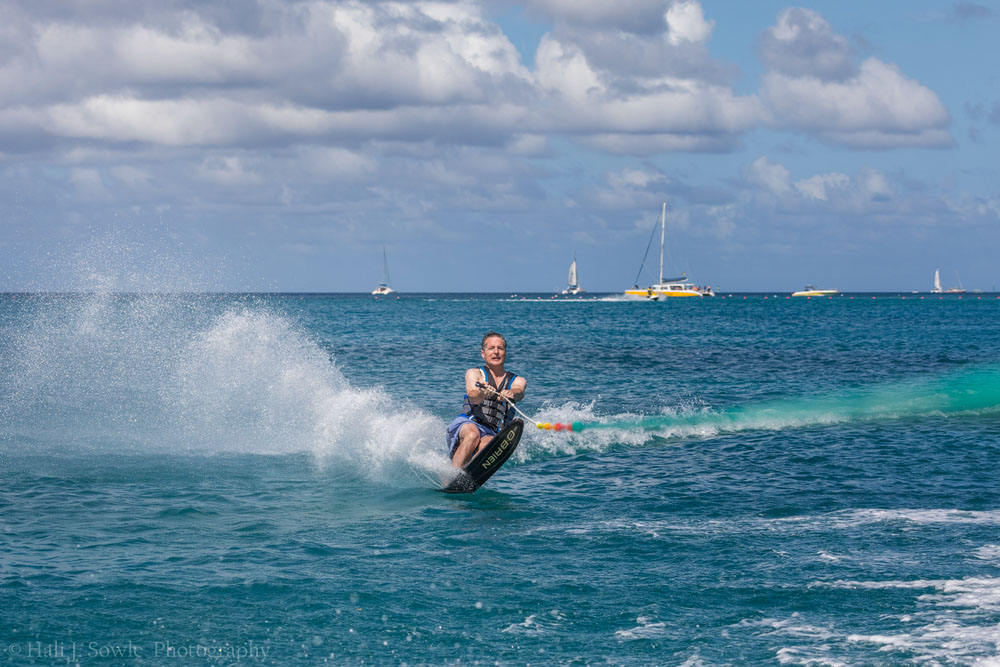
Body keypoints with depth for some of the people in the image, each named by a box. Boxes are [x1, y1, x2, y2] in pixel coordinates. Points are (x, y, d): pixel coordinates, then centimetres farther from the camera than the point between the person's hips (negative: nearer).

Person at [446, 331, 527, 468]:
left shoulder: (517, 381, 20)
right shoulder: (474, 373, 14)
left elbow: (520, 393, -6)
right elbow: (472, 397, -8)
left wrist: (511, 393, -33)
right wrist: (482, 393, -35)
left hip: (492, 433, 1)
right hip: (466, 423, -1)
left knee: (487, 445, -35)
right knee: (473, 435, -37)